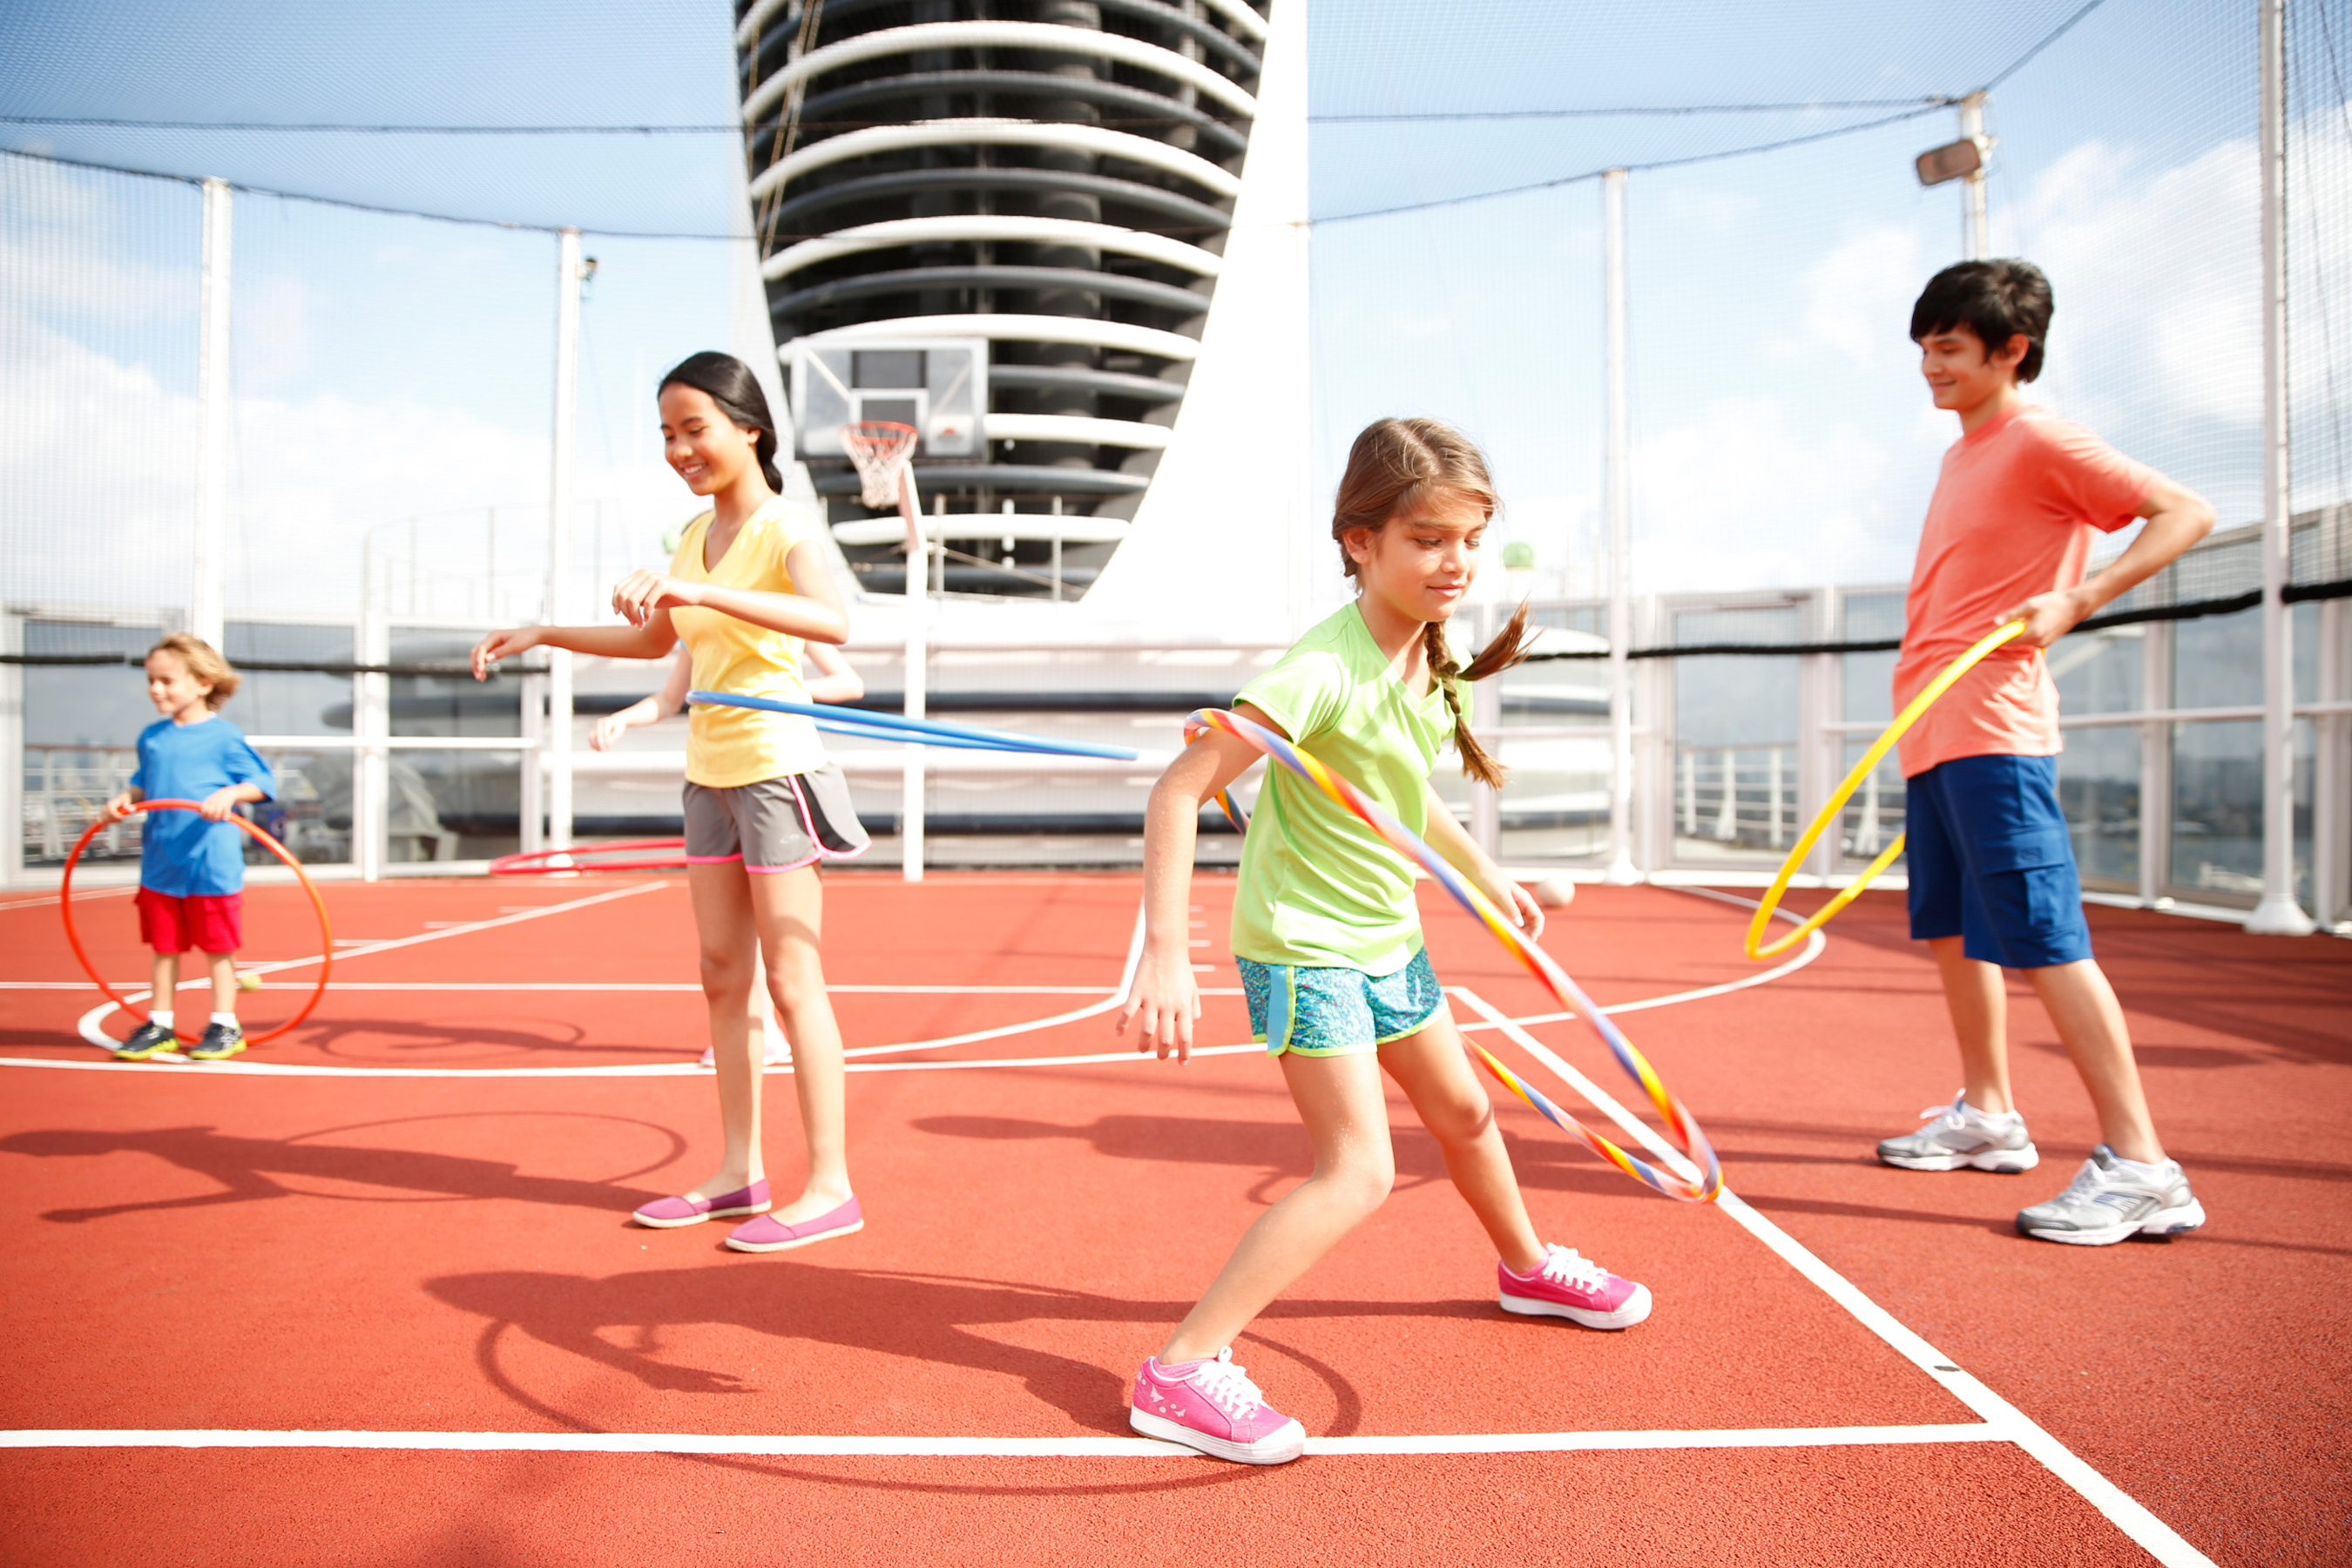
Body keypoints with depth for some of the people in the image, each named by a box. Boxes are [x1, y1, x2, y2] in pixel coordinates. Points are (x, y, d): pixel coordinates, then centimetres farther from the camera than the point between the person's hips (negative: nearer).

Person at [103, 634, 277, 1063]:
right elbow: (144, 784, 20)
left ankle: (224, 1025, 15)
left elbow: (263, 781, -6)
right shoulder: (152, 737, 10)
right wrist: (125, 799, 1)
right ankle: (159, 1026, 22)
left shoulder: (224, 737, -7)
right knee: (164, 945, 13)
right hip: (160, 862, 5)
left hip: (212, 862, -5)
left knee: (218, 946, 4)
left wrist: (229, 793, -23)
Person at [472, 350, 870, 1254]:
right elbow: (655, 640, 26)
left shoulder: (786, 530, -12)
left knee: (792, 981, -6)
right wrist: (545, 635, 19)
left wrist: (701, 592, -42)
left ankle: (830, 1187, 1)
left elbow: (832, 621, -34)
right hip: (710, 772, 8)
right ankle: (738, 1172, 19)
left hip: (774, 766, -8)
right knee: (723, 976, 10)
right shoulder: (696, 533, 12)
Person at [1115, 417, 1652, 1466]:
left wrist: (1484, 874, 26)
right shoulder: (1325, 671, -26)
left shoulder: (1433, 662, 1)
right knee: (1357, 1172, -15)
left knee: (1463, 1111, 23)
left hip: (1386, 936, 8)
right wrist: (1166, 955, -34)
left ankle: (1526, 1268, 50)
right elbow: (1181, 788, -29)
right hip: (1304, 945, -8)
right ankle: (1183, 1371, -8)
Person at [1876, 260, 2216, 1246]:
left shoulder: (2040, 441, -7)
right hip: (1931, 736, 10)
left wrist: (2078, 602, -22)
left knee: (2043, 941, -11)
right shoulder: (1961, 456, 19)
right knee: (1951, 929, 15)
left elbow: (2185, 513, -11)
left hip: (1993, 736, -10)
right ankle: (1987, 1115, 28)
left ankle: (2138, 1167, -6)